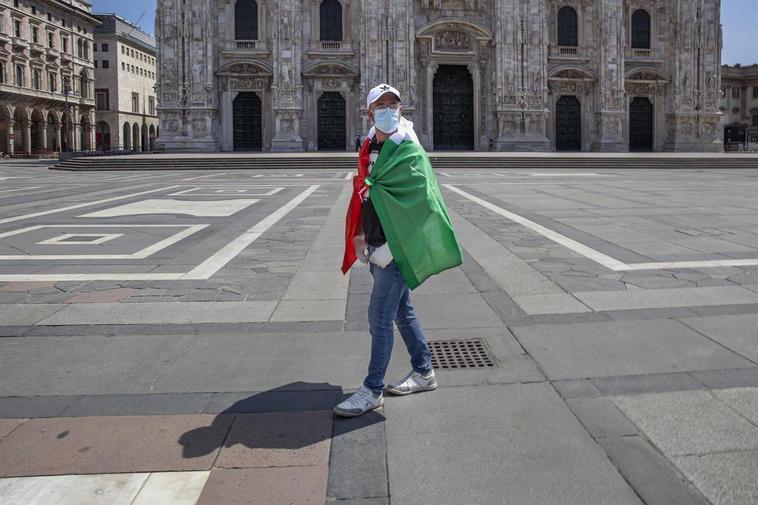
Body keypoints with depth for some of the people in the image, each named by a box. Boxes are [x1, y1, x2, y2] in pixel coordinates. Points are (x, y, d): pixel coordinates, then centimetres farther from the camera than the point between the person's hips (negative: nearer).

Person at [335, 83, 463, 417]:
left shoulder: (410, 152, -12)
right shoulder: (369, 149, 12)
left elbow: (415, 206, -19)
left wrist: (388, 248, -20)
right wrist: (361, 239, 11)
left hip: (396, 247, -8)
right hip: (377, 246, 8)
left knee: (379, 317, -5)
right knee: (401, 311, 17)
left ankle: (373, 390, 5)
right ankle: (423, 372, 32)